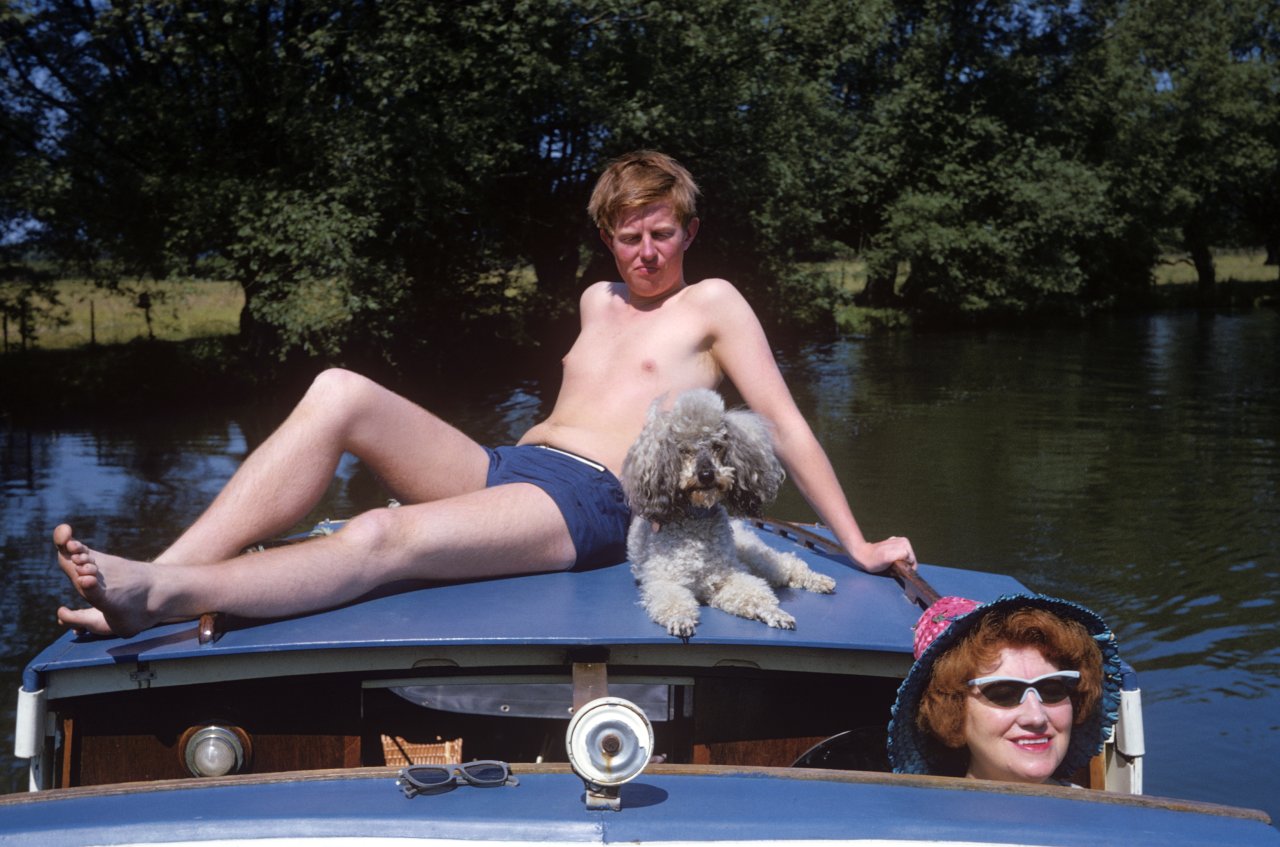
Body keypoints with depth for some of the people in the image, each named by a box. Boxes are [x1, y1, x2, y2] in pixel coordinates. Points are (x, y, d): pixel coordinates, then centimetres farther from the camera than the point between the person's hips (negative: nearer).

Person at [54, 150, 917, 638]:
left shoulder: (713, 304, 9)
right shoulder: (597, 301, 27)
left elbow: (786, 424, 4)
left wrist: (856, 542, -1)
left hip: (589, 505, -6)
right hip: (501, 465, 7)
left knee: (382, 539, -34)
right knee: (341, 392, -19)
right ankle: (158, 577, -31)